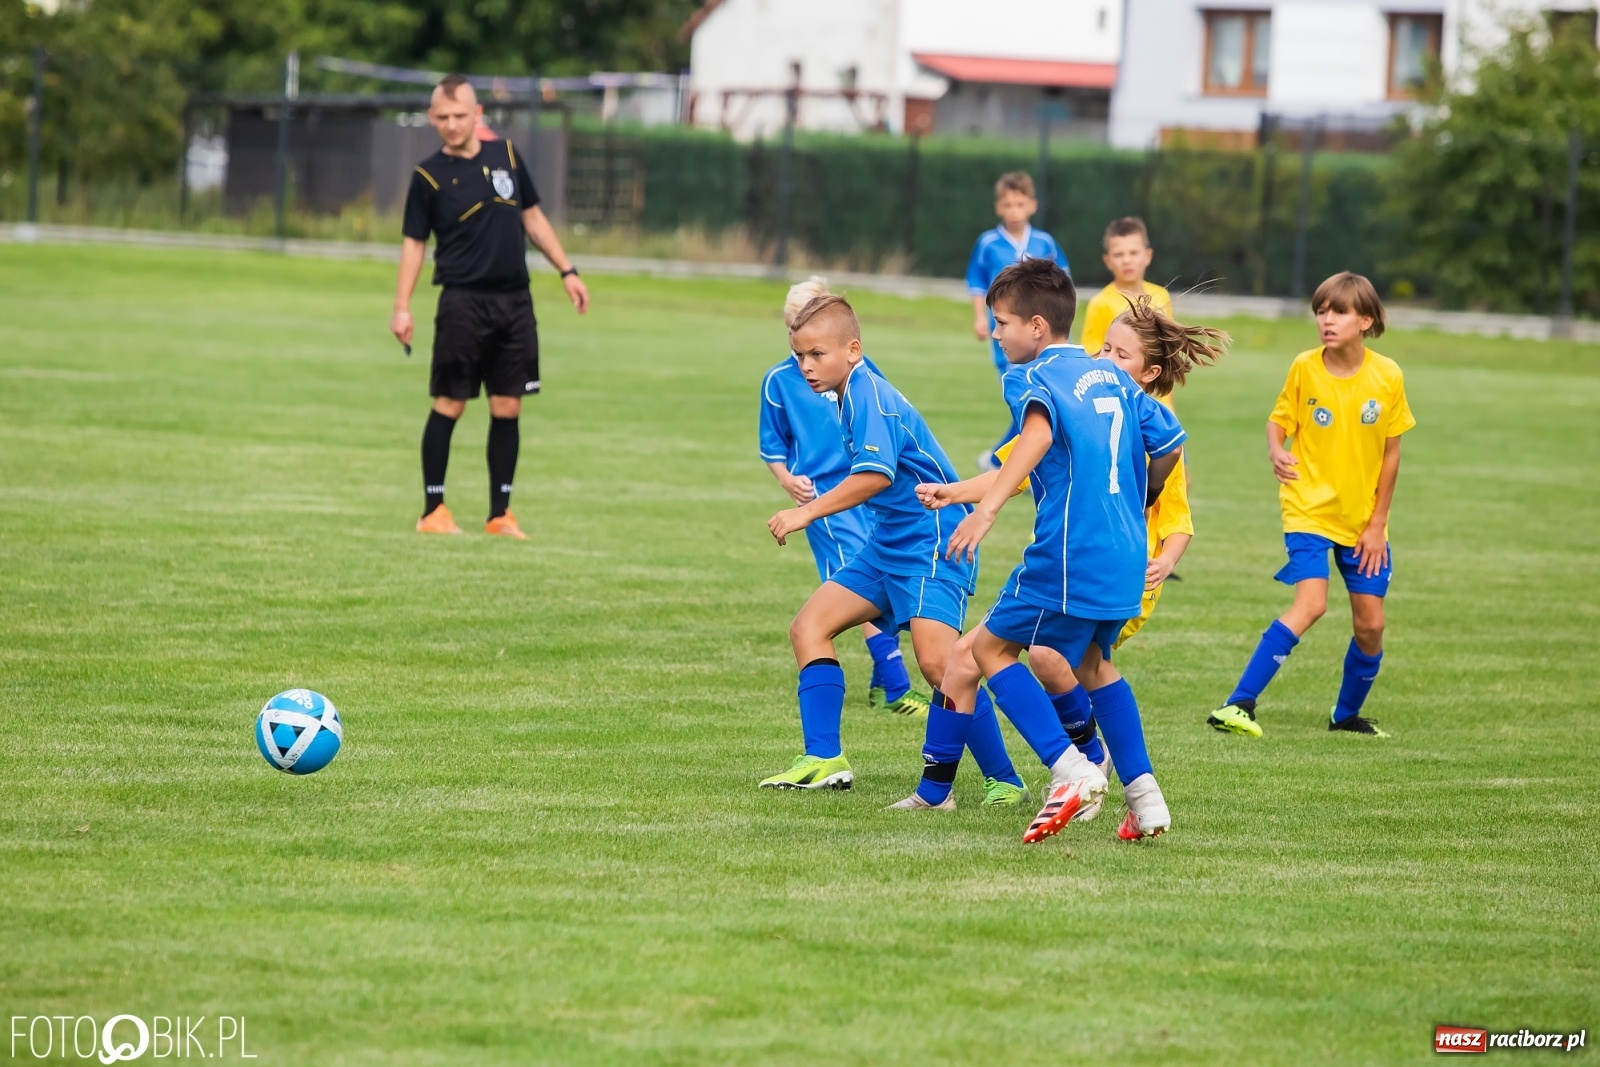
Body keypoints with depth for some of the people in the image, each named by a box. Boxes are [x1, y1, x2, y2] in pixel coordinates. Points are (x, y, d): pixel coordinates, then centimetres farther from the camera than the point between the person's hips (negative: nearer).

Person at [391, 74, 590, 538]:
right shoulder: (429, 176, -2)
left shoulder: (506, 155, 8)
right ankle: (433, 509, 5)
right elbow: (414, 242, -1)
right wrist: (402, 307, -9)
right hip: (463, 303, -4)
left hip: (514, 302, 4)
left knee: (507, 407, 4)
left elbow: (533, 217, 18)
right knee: (449, 404, -4)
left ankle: (500, 513, 9)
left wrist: (567, 271, 14)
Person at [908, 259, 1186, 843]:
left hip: (1069, 556, -8)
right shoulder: (1112, 377, 15)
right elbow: (1169, 443, 18)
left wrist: (986, 509, -38)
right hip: (1125, 555, 8)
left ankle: (1071, 768, -8)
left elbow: (1039, 430, -29)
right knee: (1092, 660, 28)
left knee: (990, 647, 7)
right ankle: (1143, 795, 19)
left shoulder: (1034, 378, -7)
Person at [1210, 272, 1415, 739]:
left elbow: (1391, 452, 0)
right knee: (1311, 603, -22)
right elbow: (1278, 420, 0)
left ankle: (1347, 714, 27)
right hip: (1310, 509, -3)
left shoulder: (1388, 376, -7)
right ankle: (1239, 704, -22)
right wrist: (1276, 453, -24)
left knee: (1370, 623, 4)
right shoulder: (1305, 368, -9)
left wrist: (1378, 523, 0)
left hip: (1364, 520, 3)